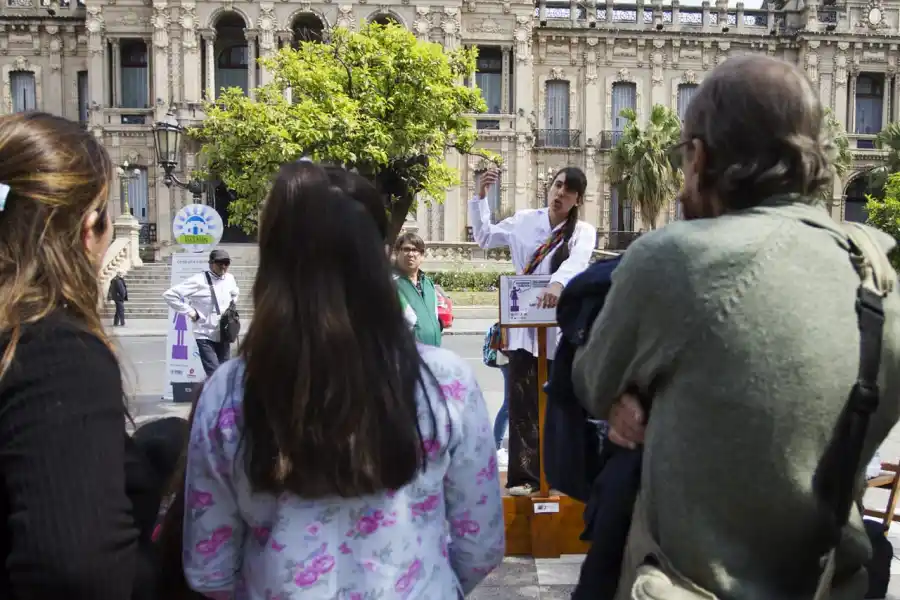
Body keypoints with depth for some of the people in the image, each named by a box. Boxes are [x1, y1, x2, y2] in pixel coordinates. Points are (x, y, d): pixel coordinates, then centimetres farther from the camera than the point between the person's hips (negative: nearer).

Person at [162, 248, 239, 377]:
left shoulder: (230, 279, 3)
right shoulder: (198, 281, -15)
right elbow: (169, 294, -15)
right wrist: (189, 312, -15)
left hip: (224, 336, 6)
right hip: (205, 336, -6)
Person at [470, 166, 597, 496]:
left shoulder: (583, 232, -4)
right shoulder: (524, 220, 6)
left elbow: (577, 261, -25)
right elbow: (484, 237, 16)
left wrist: (558, 283, -46)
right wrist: (481, 196, 5)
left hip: (562, 328, -1)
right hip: (524, 326, 2)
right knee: (521, 403, -1)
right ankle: (524, 475, 5)